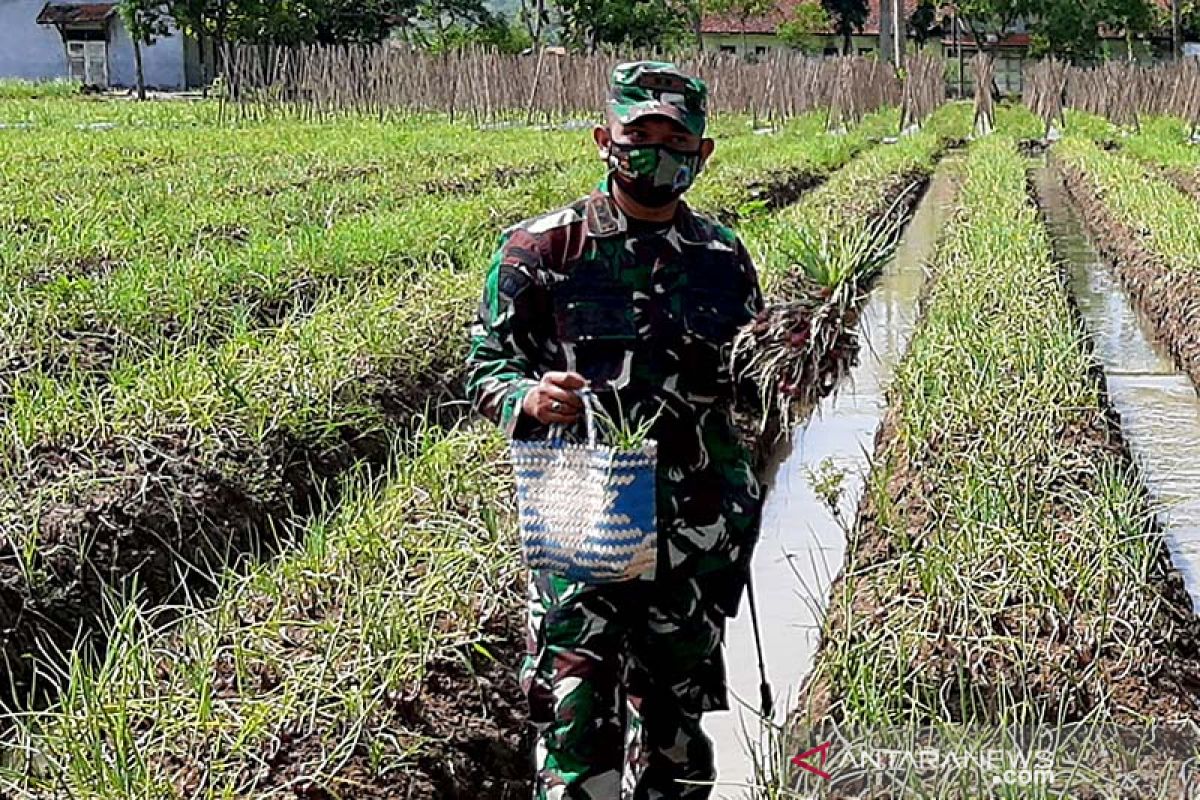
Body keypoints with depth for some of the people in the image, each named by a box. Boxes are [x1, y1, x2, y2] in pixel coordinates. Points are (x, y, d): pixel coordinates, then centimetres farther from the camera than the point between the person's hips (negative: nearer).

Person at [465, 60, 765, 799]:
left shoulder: (725, 259, 8)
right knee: (578, 722, -8)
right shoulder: (540, 250, -2)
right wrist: (529, 400, -21)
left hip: (696, 532, 4)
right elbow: (487, 369, 0)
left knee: (674, 727, 15)